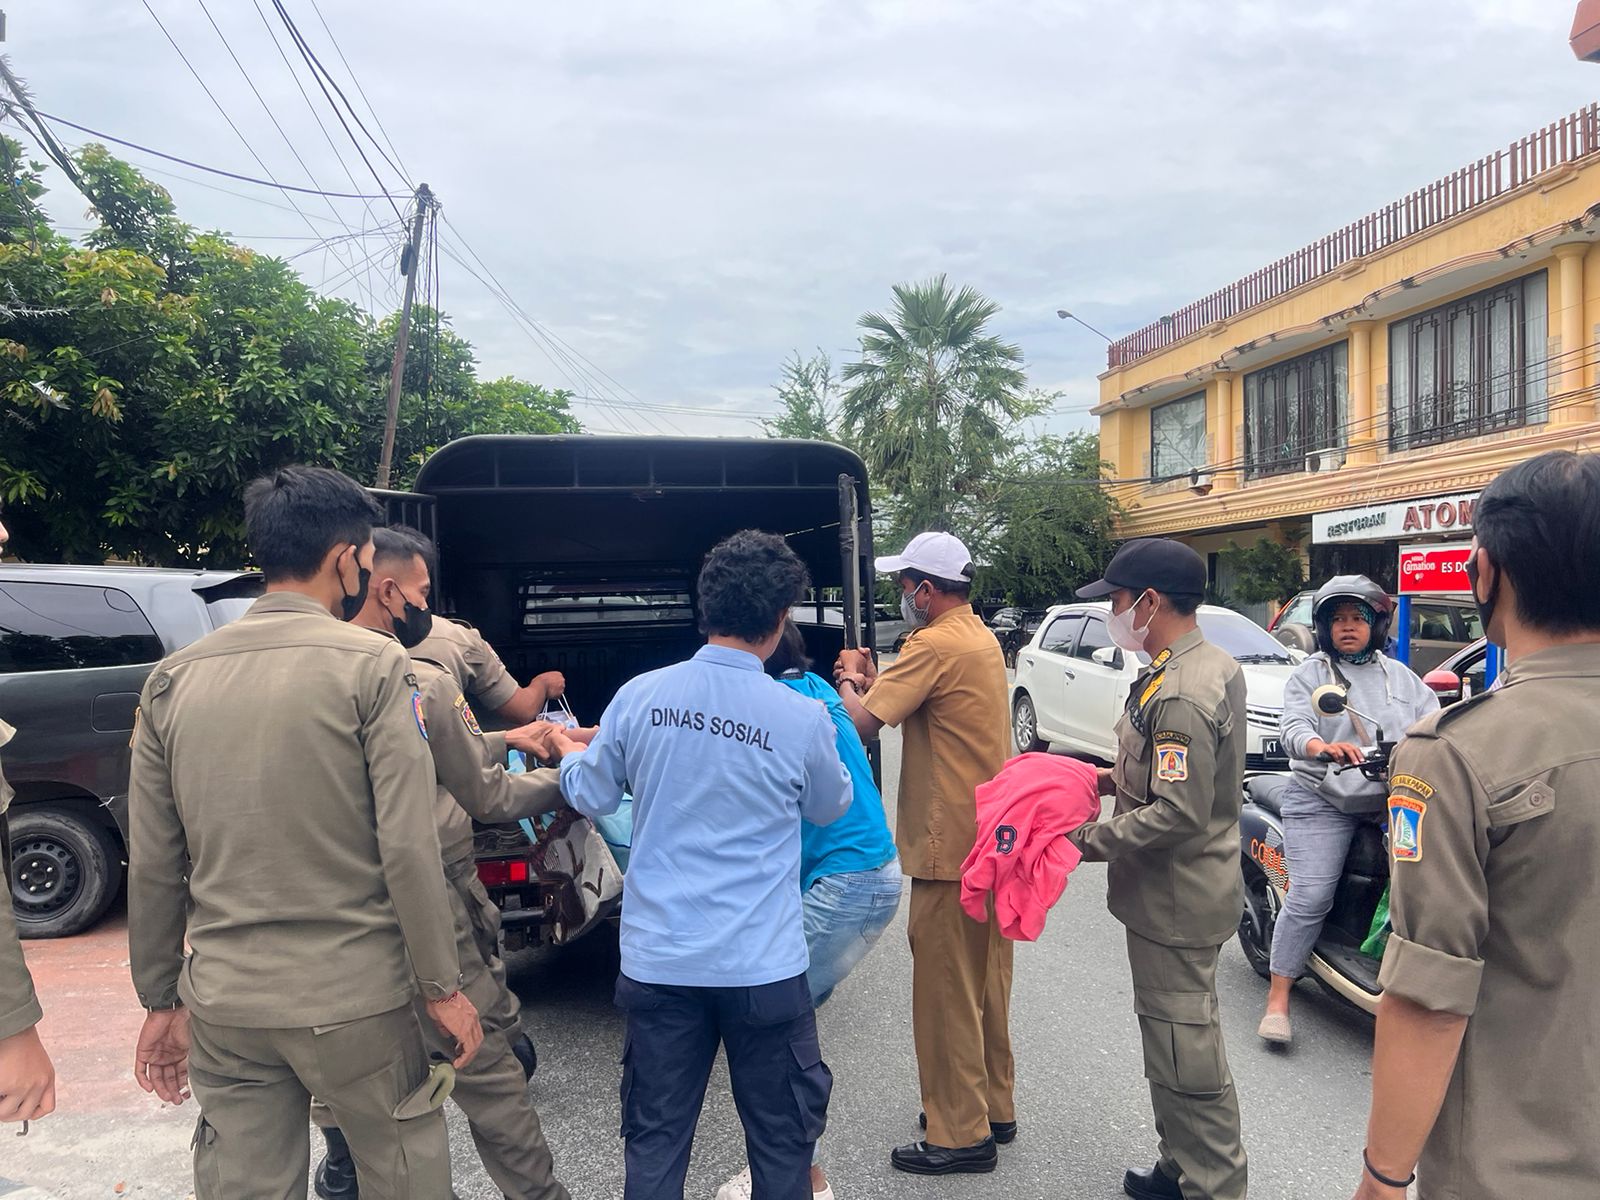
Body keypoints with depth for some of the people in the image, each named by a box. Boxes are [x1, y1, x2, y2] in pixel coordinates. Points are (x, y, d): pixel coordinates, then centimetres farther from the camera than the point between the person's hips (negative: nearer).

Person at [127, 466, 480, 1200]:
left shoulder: (174, 679, 3)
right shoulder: (370, 665, -11)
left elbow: (152, 867, 6)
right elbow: (407, 847, -14)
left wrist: (161, 999, 16)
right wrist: (443, 987, -4)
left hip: (222, 1003, 5)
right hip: (353, 999, -4)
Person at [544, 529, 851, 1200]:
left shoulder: (639, 696, -7)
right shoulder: (803, 721, -13)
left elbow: (592, 798, 9)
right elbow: (829, 809, 8)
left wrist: (567, 753, 31)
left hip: (657, 961, 3)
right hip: (763, 967, -2)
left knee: (654, 1140, 17)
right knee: (781, 1142, 16)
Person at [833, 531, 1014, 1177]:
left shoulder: (934, 646, -20)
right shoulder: (982, 639, 11)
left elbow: (861, 723, -22)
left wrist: (848, 681, -3)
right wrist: (871, 682, 6)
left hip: (950, 845, -10)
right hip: (993, 838, 10)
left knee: (946, 992, 2)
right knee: (986, 983, 19)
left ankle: (960, 1135, 13)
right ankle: (992, 1106, 33)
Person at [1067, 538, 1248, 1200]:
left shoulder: (1177, 695, -26)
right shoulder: (1216, 665, 7)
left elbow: (1175, 815, -28)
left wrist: (1087, 840, -20)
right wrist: (1121, 777, 9)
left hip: (1174, 904, -11)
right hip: (1196, 891, 11)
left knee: (1185, 1056, 2)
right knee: (1179, 1042, 23)